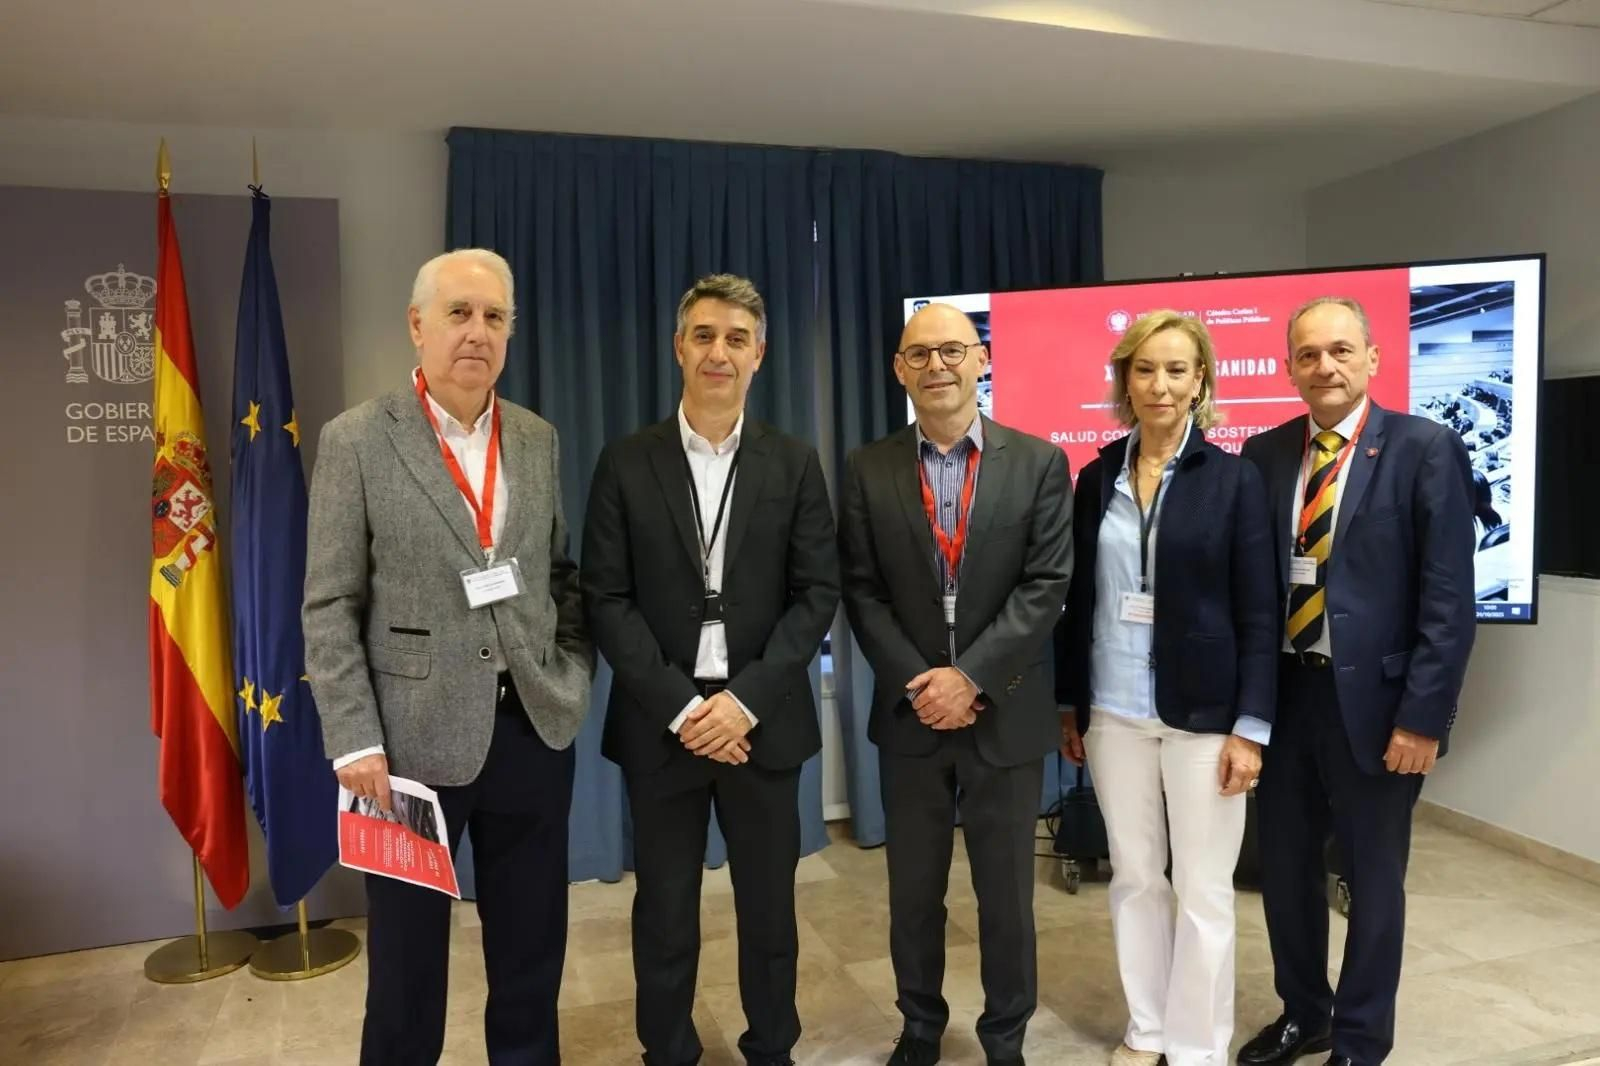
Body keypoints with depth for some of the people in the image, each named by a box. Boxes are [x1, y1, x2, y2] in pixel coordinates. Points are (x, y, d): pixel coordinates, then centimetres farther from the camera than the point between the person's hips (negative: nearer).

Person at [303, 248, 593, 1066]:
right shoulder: (356, 440, -6)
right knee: (406, 963, 14)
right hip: (415, 737, -3)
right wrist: (356, 742, -12)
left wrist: (574, 674, 1)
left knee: (532, 954, 17)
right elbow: (329, 608, -7)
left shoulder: (538, 440, 7)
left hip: (534, 726, 4)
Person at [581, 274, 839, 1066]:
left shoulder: (794, 464, 2)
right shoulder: (626, 464, -1)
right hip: (660, 721, 0)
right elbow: (606, 600, -5)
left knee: (768, 904, 14)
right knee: (664, 910, 12)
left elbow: (817, 594, -2)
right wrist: (679, 705, -13)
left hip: (763, 719, 1)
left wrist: (745, 698, -13)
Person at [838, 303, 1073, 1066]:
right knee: (914, 889, 15)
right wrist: (918, 682, -11)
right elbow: (861, 592, -1)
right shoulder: (868, 470, 2)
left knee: (1006, 891, 11)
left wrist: (971, 677, -16)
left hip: (1006, 713, -1)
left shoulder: (1040, 463, -2)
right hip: (909, 711, 2)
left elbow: (1046, 587, -8)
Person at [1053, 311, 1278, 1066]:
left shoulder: (1233, 478, -4)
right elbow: (1077, 599, 7)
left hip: (1203, 712, -3)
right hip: (1114, 710, 3)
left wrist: (1252, 726, -10)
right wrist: (1068, 705, 8)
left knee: (1202, 889, 7)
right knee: (1133, 876, 14)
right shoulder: (1096, 478, 4)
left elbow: (1259, 613, -6)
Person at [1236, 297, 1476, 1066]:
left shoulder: (1426, 450, -7)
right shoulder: (1265, 454, 4)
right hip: (1282, 694, 4)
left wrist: (1423, 715, -15)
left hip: (1371, 698, -4)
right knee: (1284, 867, 16)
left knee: (1372, 880, 12)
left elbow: (1449, 598, -10)